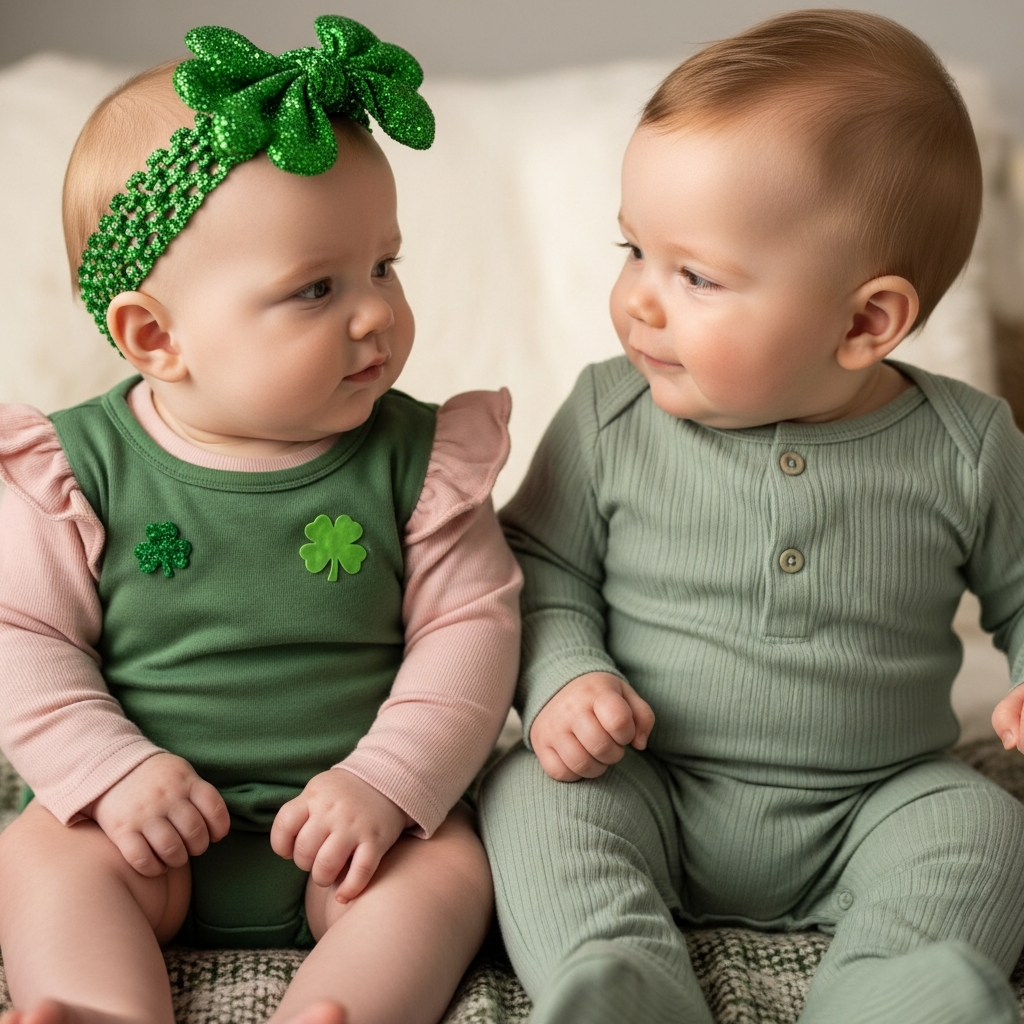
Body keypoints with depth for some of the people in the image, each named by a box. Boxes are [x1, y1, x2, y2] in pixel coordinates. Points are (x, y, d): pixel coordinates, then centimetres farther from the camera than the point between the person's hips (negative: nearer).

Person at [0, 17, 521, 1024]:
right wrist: (113, 769, -16)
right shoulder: (82, 471, -7)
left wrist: (388, 780, -17)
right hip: (154, 824, 0)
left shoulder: (415, 459, -6)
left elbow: (472, 624, -6)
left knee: (448, 867, -22)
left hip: (354, 825, 0)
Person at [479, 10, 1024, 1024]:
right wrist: (562, 675, -15)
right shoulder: (608, 417, -7)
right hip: (647, 791, 0)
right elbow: (540, 564, 2)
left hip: (876, 803, 1)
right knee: (536, 794, -24)